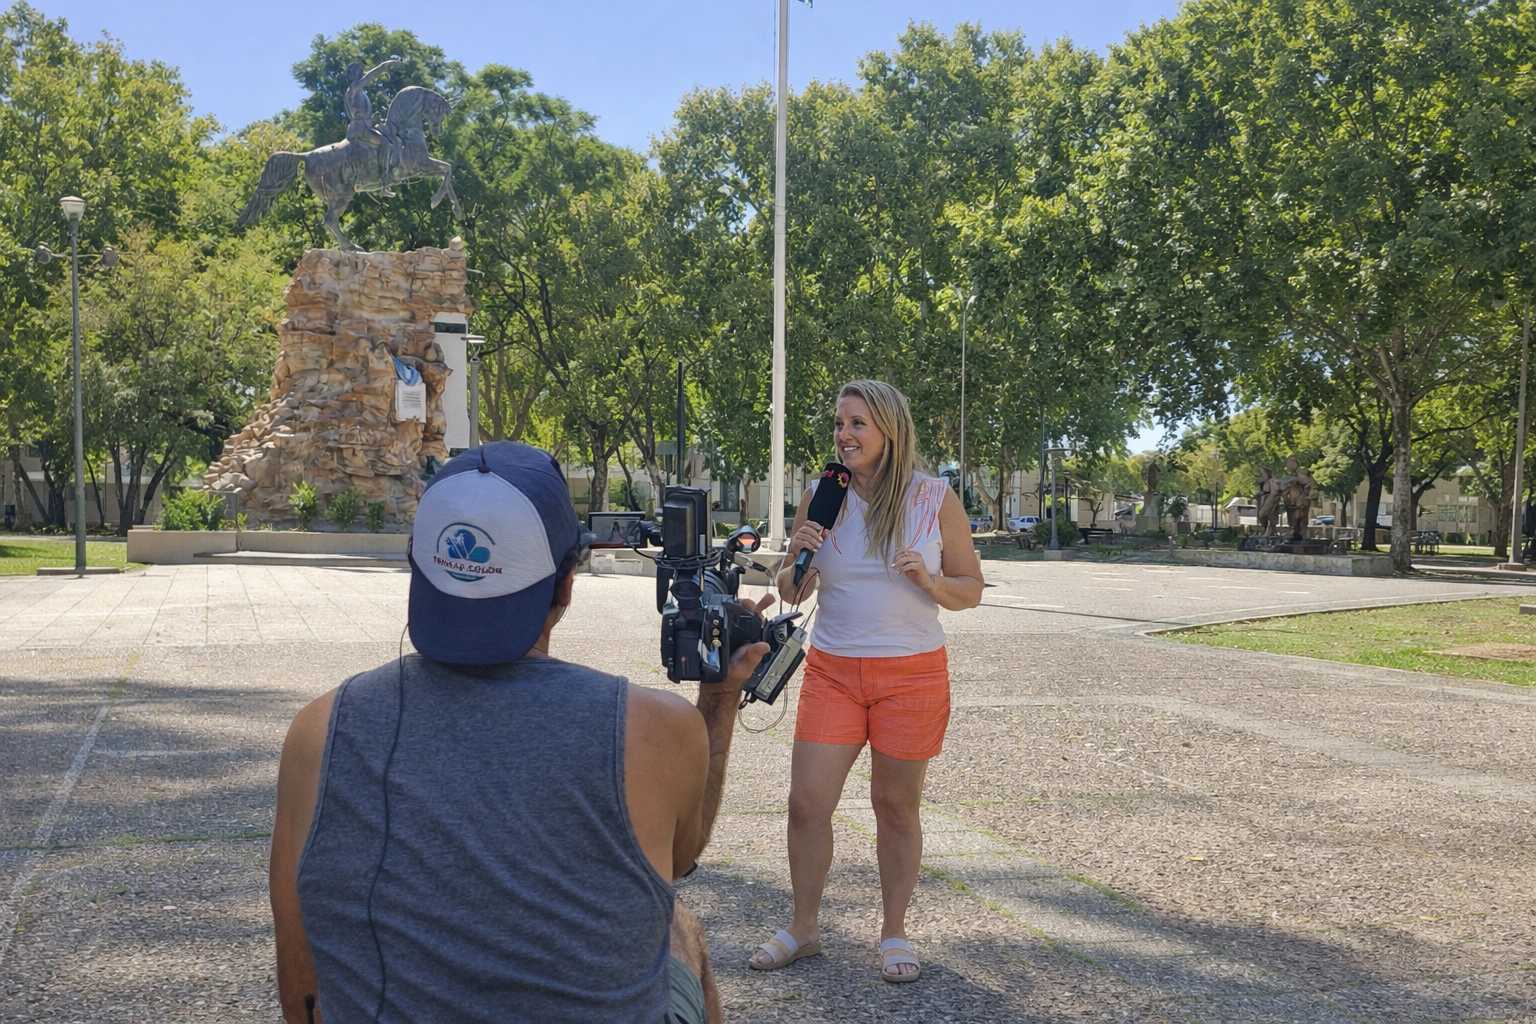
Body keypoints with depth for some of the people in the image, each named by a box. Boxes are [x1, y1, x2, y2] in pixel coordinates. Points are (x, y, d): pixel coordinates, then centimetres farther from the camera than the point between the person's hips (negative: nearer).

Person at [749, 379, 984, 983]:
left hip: (912, 674, -2)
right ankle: (803, 929, 20)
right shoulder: (821, 496, 1)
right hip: (832, 671, 2)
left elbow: (971, 590, 3)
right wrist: (798, 557, -13)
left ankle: (893, 934, 25)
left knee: (896, 805, 9)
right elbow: (791, 594, 8)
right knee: (806, 803, 0)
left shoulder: (935, 499, -4)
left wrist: (930, 581, -18)